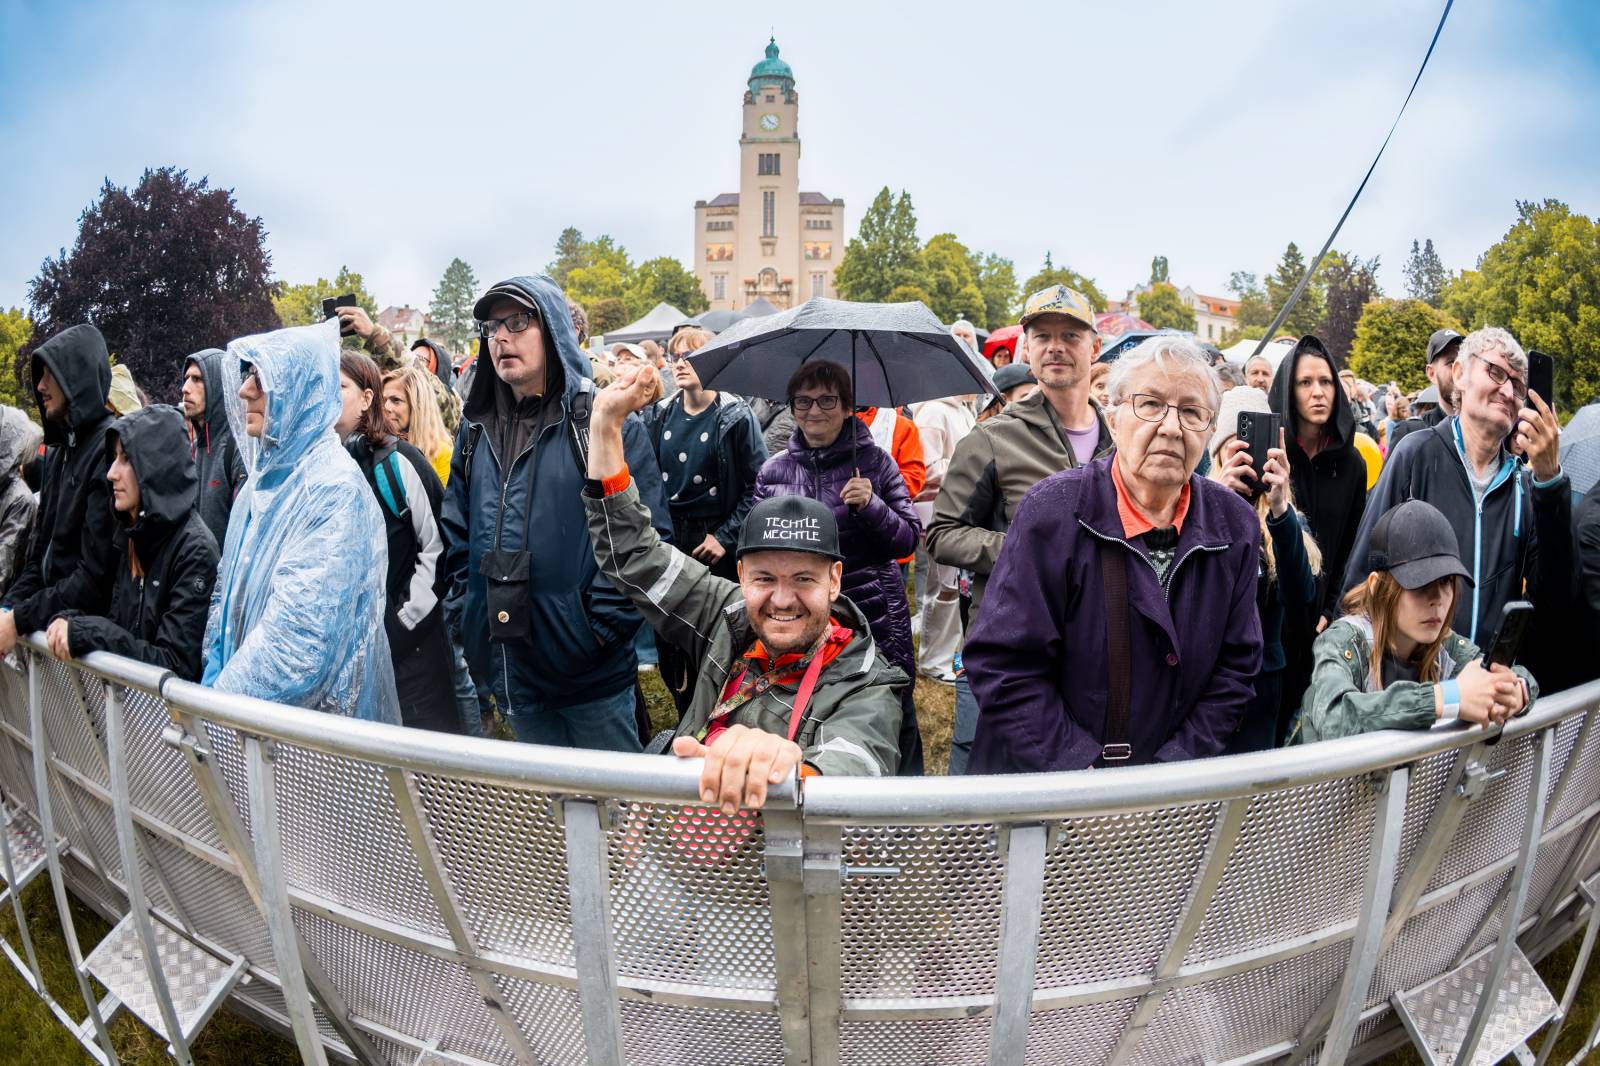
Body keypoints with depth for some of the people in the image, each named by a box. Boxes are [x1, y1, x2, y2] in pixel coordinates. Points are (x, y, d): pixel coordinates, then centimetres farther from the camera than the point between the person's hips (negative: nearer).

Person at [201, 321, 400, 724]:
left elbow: (299, 633, -25)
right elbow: (229, 592, 12)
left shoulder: (334, 488, -19)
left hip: (321, 711, -7)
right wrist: (212, 686, 3)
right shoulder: (263, 478, 6)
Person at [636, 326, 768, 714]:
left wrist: (725, 536, -14)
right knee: (671, 636, 10)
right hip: (669, 539, 5)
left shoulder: (735, 416, -7)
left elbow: (758, 486, -9)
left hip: (715, 543, -5)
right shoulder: (659, 414, 8)